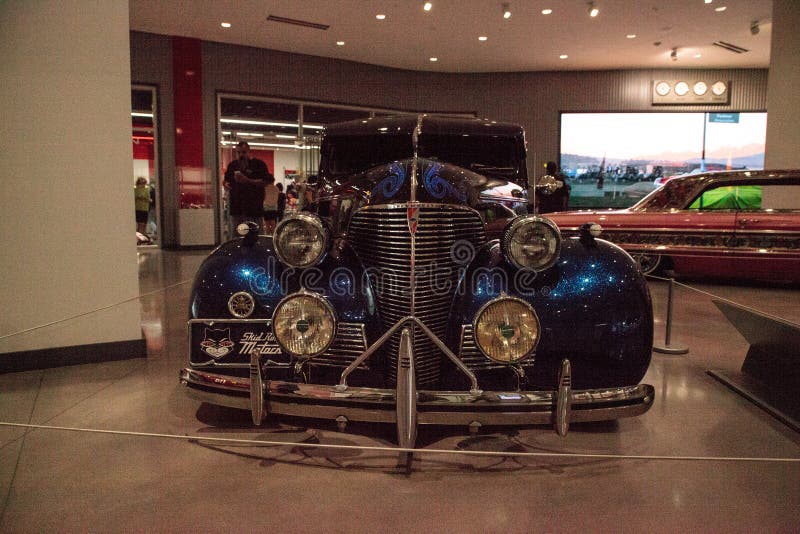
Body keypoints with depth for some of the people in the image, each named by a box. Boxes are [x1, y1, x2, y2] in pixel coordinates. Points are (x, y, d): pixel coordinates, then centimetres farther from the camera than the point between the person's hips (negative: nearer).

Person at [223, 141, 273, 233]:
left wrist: (248, 181, -19)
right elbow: (225, 180, 27)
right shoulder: (232, 165, 15)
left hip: (253, 208, -5)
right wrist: (225, 184, 2)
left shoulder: (258, 164, -1)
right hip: (235, 207, 5)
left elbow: (267, 181, -12)